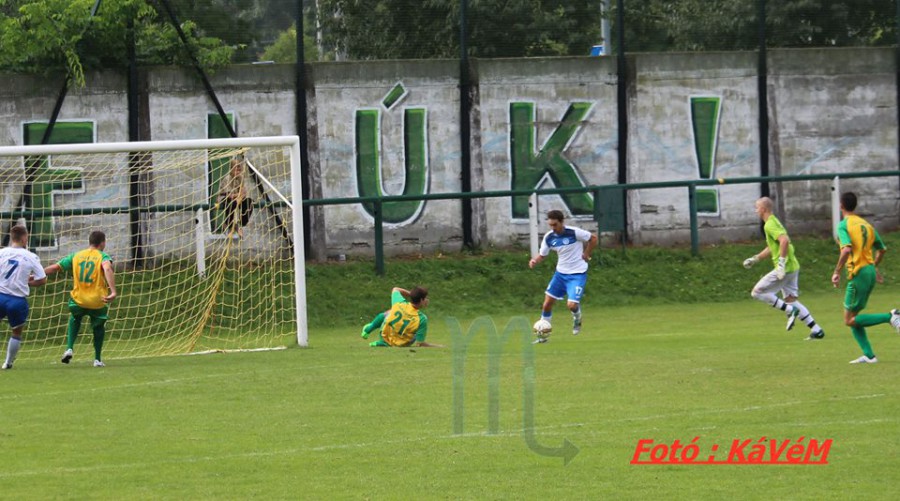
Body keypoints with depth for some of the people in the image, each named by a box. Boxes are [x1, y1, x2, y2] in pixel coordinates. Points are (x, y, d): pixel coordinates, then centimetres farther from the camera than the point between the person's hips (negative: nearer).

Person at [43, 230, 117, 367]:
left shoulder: (76, 256, 8)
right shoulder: (103, 257, -4)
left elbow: (55, 267, 10)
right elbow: (108, 269, -26)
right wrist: (113, 291, -36)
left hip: (78, 300, 2)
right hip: (98, 302, -2)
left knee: (75, 319, 33)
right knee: (99, 326, 24)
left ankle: (69, 348, 13)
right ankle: (97, 359, 20)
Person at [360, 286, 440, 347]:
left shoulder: (399, 303, -26)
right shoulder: (422, 319, -34)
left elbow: (395, 290, -1)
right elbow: (419, 344, -28)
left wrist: (411, 294, -5)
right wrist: (437, 347, -21)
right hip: (401, 344, -3)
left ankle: (368, 330, 49)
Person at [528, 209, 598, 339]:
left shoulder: (574, 232, -19)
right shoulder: (549, 237, -5)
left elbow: (593, 238, -6)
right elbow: (542, 254, 4)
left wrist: (586, 254, -7)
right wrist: (534, 260, -17)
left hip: (577, 274, -5)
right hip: (561, 273, 5)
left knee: (571, 305, -18)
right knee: (547, 303, 0)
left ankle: (577, 318, 19)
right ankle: (543, 335, 16)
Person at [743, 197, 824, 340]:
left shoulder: (770, 225, -13)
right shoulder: (773, 222, 19)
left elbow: (784, 241, -29)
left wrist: (781, 264, -29)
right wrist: (755, 259, 31)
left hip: (785, 268, -10)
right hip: (792, 267, 10)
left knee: (757, 292, -3)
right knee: (790, 300, 13)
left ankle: (790, 310, -9)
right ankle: (816, 330, 8)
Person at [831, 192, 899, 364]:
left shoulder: (844, 225, -9)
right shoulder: (866, 224, 13)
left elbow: (847, 249, -25)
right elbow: (881, 249, 20)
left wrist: (837, 271, -19)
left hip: (858, 273, -8)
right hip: (870, 271, 8)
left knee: (850, 320, -2)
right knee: (852, 317, 14)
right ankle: (868, 355, 5)